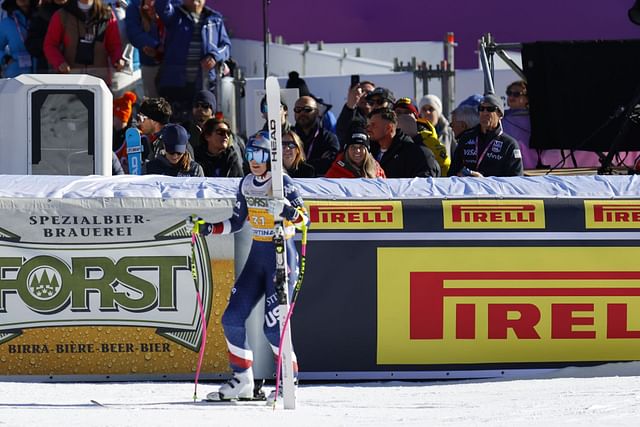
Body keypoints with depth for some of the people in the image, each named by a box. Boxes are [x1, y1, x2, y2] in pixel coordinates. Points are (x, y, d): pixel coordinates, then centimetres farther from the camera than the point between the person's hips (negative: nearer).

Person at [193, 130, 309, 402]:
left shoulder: (282, 183, -12)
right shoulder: (247, 184, 7)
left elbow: (304, 218, -17)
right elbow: (237, 221, 16)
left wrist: (292, 214, -38)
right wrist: (210, 228, 3)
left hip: (282, 257, -7)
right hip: (257, 257, 7)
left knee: (272, 326, -12)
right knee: (232, 318, -1)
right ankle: (241, 380, 9)